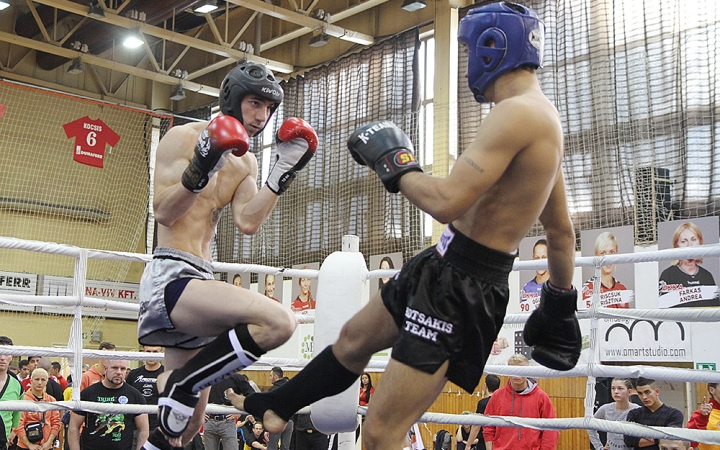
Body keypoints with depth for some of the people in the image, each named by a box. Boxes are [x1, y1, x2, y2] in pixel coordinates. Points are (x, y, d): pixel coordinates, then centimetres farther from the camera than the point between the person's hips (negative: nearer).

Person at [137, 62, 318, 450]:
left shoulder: (246, 163, 17)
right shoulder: (183, 138, -4)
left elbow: (247, 224, 1)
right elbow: (163, 212, -12)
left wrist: (283, 172, -1)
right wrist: (200, 169, -25)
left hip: (199, 279, 9)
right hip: (171, 276, -9)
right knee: (279, 321, -30)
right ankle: (183, 382, -14)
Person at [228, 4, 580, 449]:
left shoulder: (517, 113, -20)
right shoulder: (542, 117, 13)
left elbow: (448, 202, -30)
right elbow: (562, 230, 19)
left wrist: (396, 165, -11)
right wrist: (561, 303, 27)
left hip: (461, 287, -11)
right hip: (443, 264, 11)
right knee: (355, 338, 27)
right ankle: (274, 407, 50)